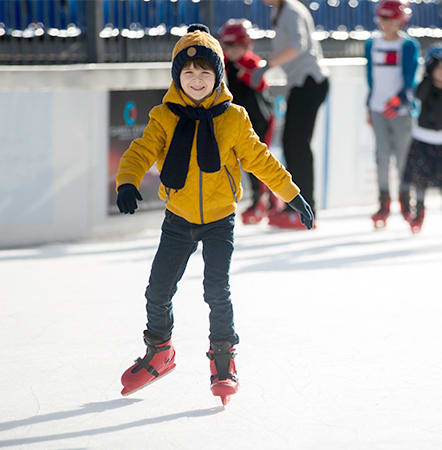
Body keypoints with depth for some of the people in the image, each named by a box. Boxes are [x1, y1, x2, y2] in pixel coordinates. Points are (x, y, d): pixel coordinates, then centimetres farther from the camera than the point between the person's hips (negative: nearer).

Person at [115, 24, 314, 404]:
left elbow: (260, 159, 3)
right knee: (158, 291, 4)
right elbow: (142, 152, -16)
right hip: (178, 220, 2)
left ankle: (223, 359, 7)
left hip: (220, 219, -1)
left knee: (217, 291, -12)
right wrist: (128, 183, -37)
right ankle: (159, 352, 30)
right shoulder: (164, 117, -6)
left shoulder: (233, 119, -5)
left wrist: (293, 196, 6)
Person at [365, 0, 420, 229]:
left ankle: (406, 203, 16)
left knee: (402, 156, 0)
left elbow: (410, 80, -10)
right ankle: (383, 204, 3)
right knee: (382, 155, -3)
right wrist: (369, 107, 16)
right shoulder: (372, 45, 9)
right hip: (379, 109, 3)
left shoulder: (408, 46, -4)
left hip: (401, 110, -3)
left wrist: (399, 100, -24)